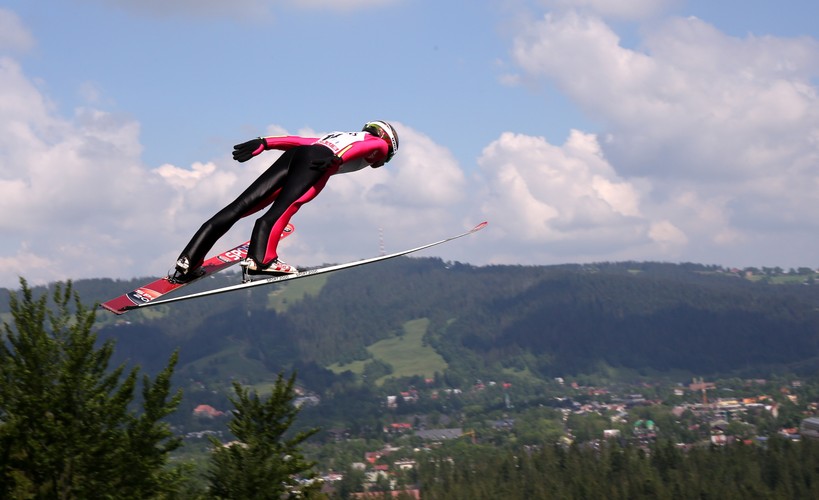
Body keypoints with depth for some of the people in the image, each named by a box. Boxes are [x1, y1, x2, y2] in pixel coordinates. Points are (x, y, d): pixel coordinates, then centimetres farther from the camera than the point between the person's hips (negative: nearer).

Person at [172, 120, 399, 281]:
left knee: (242, 206, -5)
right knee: (280, 210, -27)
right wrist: (339, 159, -18)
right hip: (319, 160, -5)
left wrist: (264, 143, 16)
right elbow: (363, 147, 0)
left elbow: (299, 140, 28)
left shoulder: (340, 135, 42)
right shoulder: (380, 143, 25)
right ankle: (260, 259, -47)